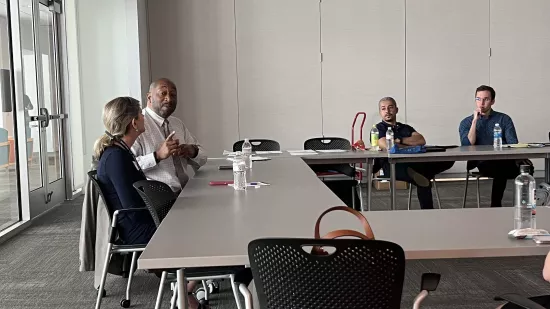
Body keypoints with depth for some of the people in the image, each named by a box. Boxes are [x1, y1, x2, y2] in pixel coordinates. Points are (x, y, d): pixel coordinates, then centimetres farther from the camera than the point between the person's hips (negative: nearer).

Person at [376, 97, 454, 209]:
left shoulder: (406, 127, 28)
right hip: (392, 165, -6)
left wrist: (399, 140, 1)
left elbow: (421, 141, 10)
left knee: (448, 160, -19)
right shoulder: (378, 129, 13)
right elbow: (387, 146, -7)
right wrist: (410, 147, 2)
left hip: (415, 163, 6)